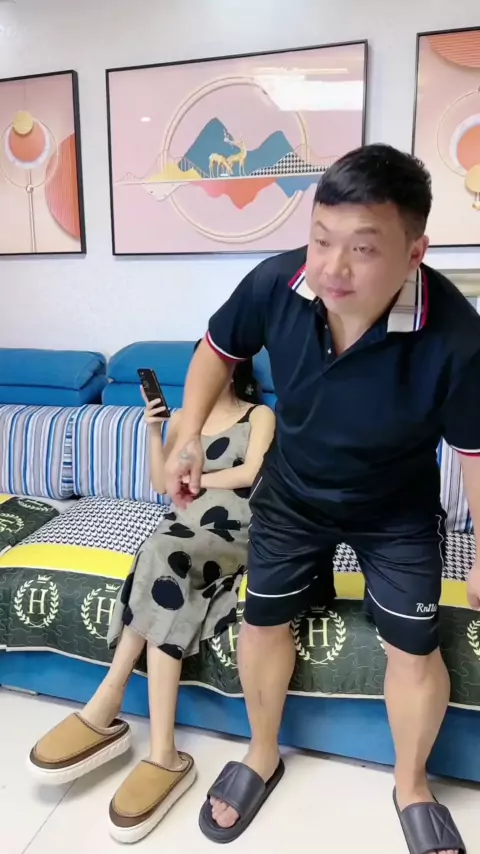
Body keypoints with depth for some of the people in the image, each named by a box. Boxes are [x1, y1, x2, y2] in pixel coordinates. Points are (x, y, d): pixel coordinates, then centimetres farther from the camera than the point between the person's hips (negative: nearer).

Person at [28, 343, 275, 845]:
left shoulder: (260, 416, 13)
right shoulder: (181, 418, 24)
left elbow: (251, 474, -4)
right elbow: (161, 485, 16)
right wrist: (154, 432, 4)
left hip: (233, 529, -3)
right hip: (184, 527, 4)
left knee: (161, 558, -36)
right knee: (164, 570, -33)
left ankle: (108, 704, -30)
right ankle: (164, 755, -34)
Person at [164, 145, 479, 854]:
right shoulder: (275, 283, -26)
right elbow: (219, 348, -4)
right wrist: (190, 434, -12)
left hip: (398, 512, -2)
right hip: (291, 493, 3)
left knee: (415, 650, 6)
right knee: (263, 622, 12)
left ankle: (411, 786, 39)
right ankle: (263, 756, 42)